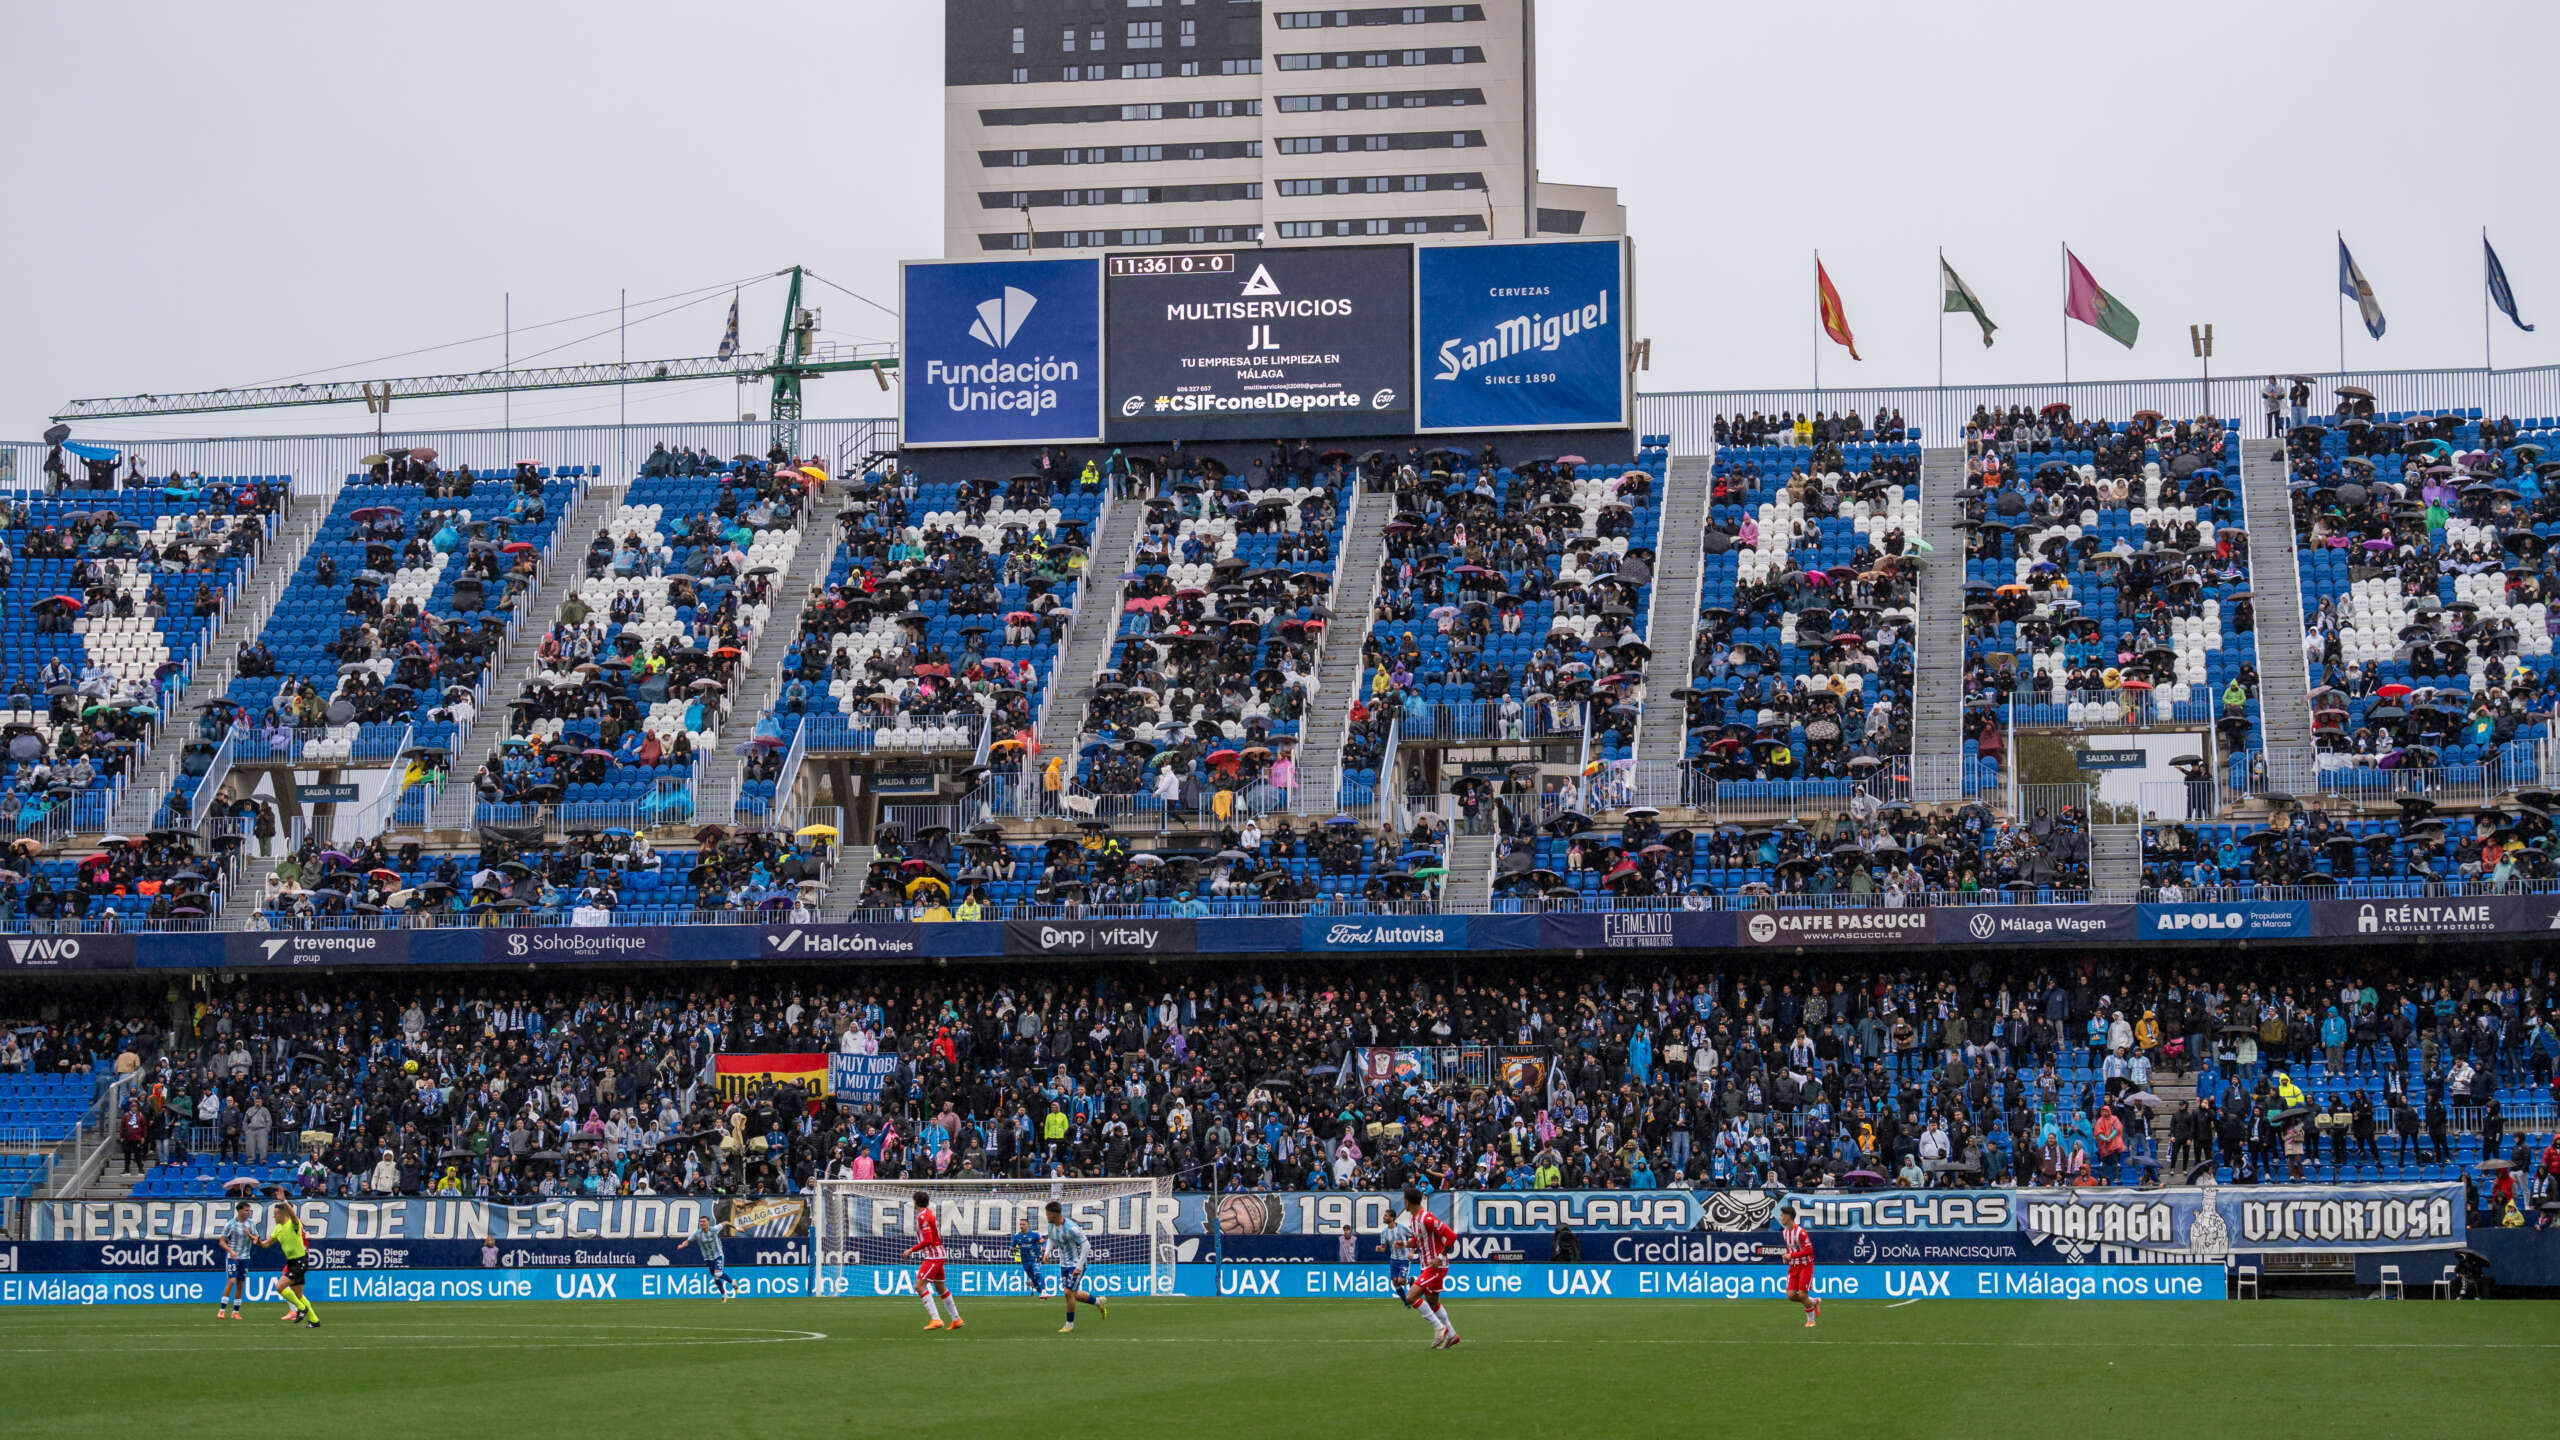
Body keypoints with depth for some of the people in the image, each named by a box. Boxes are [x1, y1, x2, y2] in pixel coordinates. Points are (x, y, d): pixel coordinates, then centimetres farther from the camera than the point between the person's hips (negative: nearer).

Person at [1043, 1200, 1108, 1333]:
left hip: (1076, 1264, -8)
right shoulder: (1051, 1226, -2)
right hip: (1064, 1264, 8)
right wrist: (1048, 1252, -1)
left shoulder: (1071, 1228, -26)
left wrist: (1079, 1267, -24)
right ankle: (1098, 1302, 35)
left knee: (1069, 1292, -12)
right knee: (1074, 1294, 12)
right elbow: (1051, 1240, 19)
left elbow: (1086, 1245, -23)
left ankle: (1070, 1325, 0)